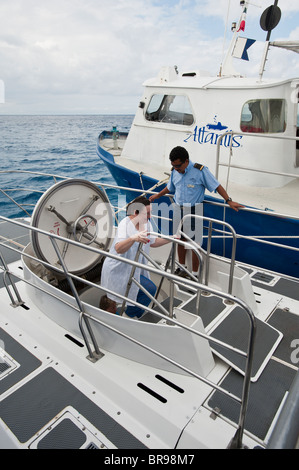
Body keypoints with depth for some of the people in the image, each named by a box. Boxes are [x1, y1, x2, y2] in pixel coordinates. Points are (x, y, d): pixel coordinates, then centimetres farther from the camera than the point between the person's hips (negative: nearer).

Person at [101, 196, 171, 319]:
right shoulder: (125, 224, -25)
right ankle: (130, 315, 6)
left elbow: (153, 242, 15)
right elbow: (118, 249, -40)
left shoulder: (146, 223, 1)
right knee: (150, 289, -16)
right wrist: (134, 238, -57)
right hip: (118, 271, -9)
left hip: (133, 269, 9)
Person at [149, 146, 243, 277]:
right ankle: (182, 267, 36)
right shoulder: (175, 171, 4)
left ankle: (194, 274, 16)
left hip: (194, 212, -5)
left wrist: (229, 201, -15)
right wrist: (157, 196, 33)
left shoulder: (200, 171, -13)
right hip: (178, 210, 5)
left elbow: (217, 186, -9)